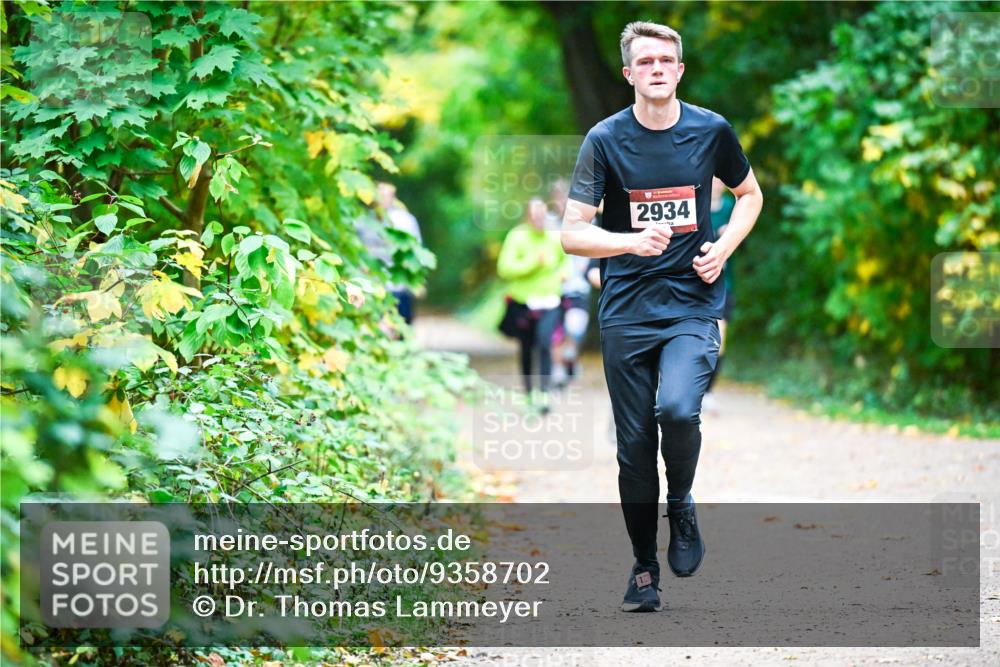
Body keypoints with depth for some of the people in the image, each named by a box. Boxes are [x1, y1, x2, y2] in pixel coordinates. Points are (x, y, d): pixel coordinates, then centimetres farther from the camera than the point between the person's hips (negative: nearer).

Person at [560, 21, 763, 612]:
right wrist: (632, 240, -25)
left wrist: (724, 249, 1)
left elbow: (750, 194, 19)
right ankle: (644, 568, 21)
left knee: (677, 408, -26)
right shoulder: (605, 140, -4)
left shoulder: (711, 131, 1)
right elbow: (572, 234, -7)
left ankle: (682, 505, 5)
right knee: (634, 445, 3)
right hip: (627, 310, 1)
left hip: (693, 303, 0)